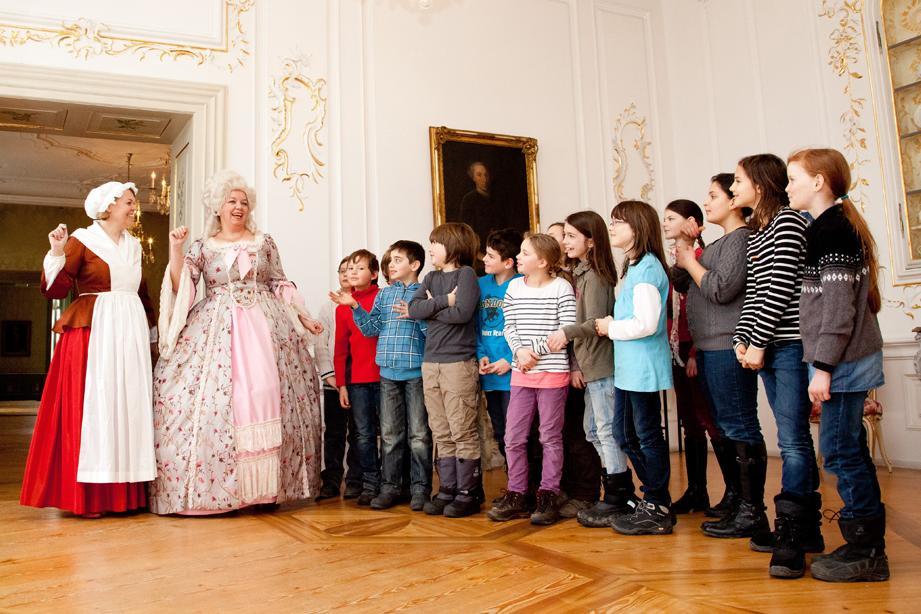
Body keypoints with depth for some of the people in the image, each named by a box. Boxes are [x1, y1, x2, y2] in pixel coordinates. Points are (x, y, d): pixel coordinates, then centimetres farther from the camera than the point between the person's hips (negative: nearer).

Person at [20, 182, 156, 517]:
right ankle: (87, 494, 1)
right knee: (91, 406, -6)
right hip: (93, 331, -6)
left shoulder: (133, 246, 15)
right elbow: (56, 289, -7)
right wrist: (57, 253, -20)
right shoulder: (82, 240, -1)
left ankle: (126, 491, 10)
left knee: (129, 406, 4)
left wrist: (150, 326, 19)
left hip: (131, 332, 6)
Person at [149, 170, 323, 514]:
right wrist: (175, 248, -9)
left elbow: (280, 286, 15)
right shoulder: (202, 246, 11)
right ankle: (211, 486, -2)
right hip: (216, 328, 0)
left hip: (265, 325, 1)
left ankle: (267, 487, 1)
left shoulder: (264, 243, 14)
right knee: (211, 399, -11)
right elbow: (181, 287, 1)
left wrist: (304, 318, 9)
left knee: (266, 399, -6)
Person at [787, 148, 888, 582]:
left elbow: (838, 304, -19)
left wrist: (823, 366, -19)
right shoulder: (836, 225, 16)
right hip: (849, 357, 10)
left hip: (841, 359, -10)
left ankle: (866, 551, 7)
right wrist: (823, 362, 21)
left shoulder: (829, 229, -13)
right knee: (848, 450, 13)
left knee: (841, 451, -3)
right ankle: (867, 546, 22)